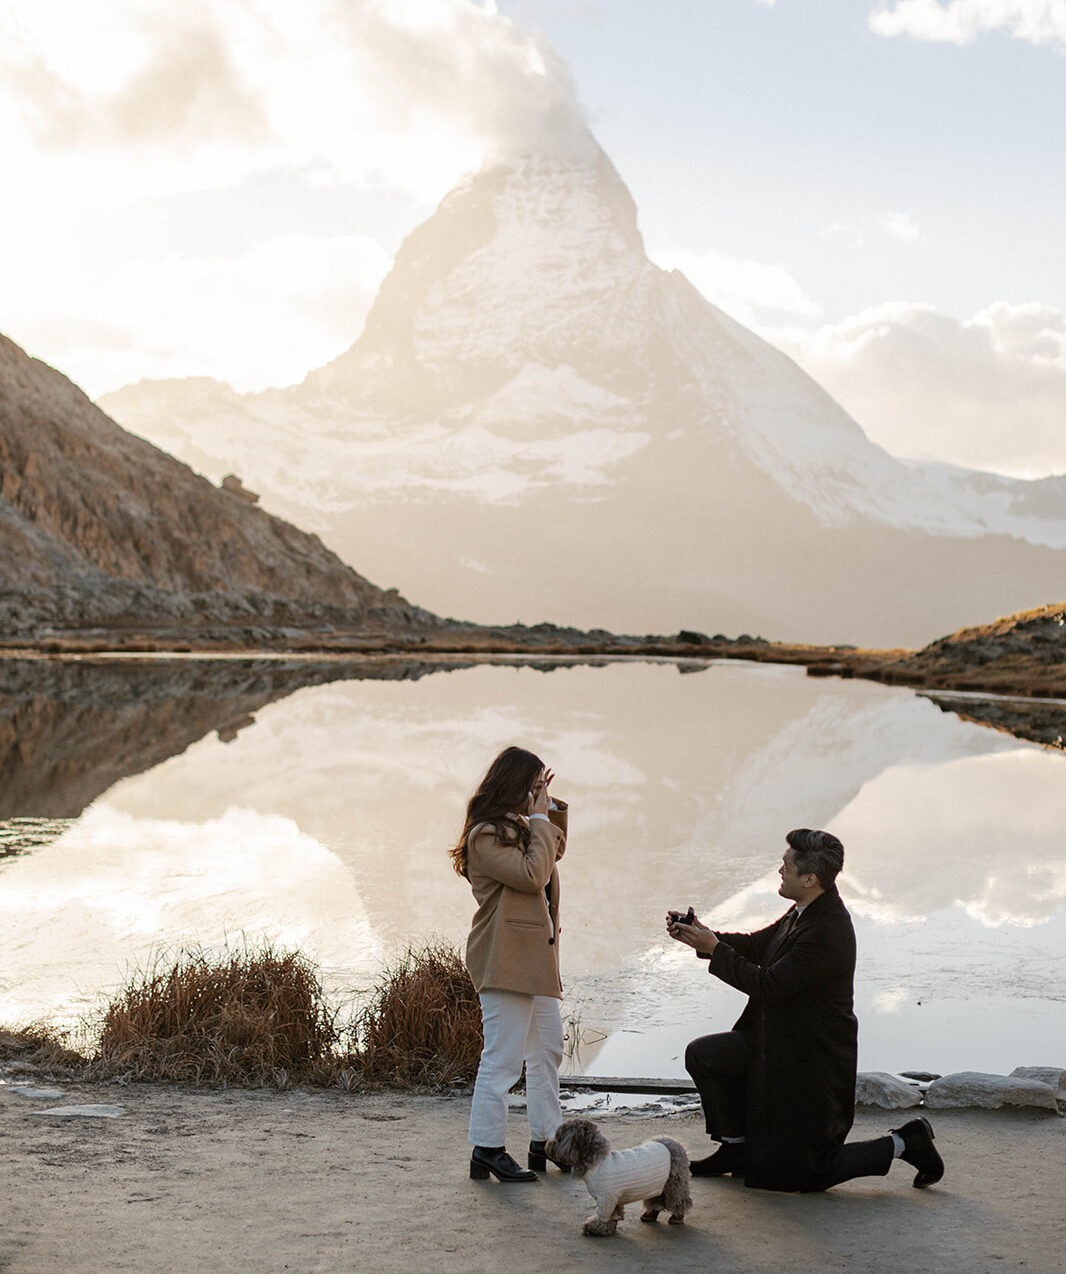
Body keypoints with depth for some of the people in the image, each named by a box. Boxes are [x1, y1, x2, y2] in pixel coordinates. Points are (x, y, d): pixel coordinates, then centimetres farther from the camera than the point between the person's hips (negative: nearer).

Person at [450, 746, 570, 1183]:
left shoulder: (518, 826, 17)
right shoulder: (486, 835, -13)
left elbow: (555, 850, 33)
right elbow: (532, 874, -21)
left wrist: (552, 810, 17)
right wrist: (539, 818, -12)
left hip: (536, 957, 11)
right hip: (505, 959, -11)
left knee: (548, 1048, 15)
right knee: (502, 1057, -8)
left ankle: (545, 1141, 24)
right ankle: (487, 1151, -2)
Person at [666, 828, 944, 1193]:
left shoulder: (827, 934, -31)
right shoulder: (806, 910, -1)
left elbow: (768, 984, -27)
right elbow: (757, 946, 9)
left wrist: (715, 949, -19)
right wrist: (703, 936, -3)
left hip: (813, 1061, -9)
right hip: (777, 1044, 9)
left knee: (806, 1171, 1)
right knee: (702, 1056, 7)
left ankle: (903, 1144, 12)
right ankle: (737, 1148, 21)